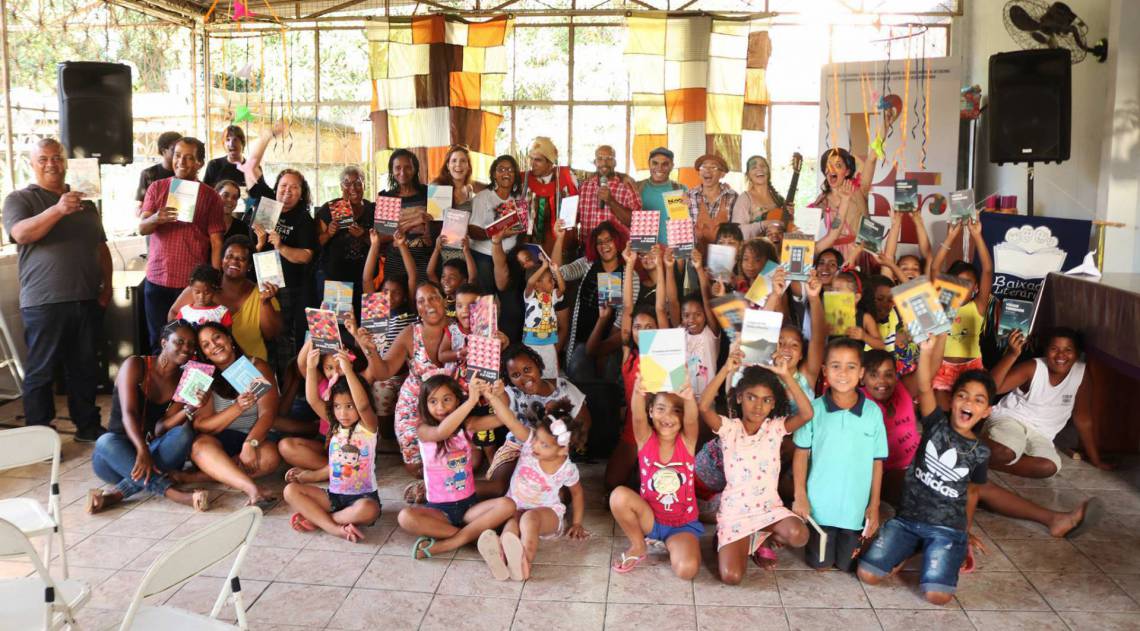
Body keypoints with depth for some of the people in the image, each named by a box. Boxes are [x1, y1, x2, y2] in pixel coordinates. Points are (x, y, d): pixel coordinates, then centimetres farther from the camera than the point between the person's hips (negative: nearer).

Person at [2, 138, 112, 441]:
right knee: (41, 371, 1)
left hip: (87, 300, 5)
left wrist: (106, 285, 9)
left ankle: (87, 425, 23)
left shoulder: (85, 203, 16)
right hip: (44, 302, -4)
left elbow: (101, 247, 19)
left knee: (85, 368, 12)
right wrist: (58, 210, -31)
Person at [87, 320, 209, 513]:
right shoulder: (135, 365, -5)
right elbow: (129, 414, -20)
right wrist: (142, 451, -37)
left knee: (184, 432, -27)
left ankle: (116, 494, -38)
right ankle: (175, 494, -46)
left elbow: (160, 429, -8)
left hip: (156, 453, 3)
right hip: (119, 453, -2)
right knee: (106, 441, -36)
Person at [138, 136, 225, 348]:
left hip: (193, 282, -2)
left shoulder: (210, 196, 1)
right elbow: (141, 228, 1)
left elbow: (216, 243, -1)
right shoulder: (157, 188, 8)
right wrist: (155, 218, -23)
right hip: (157, 279, 2)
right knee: (158, 341, 6)